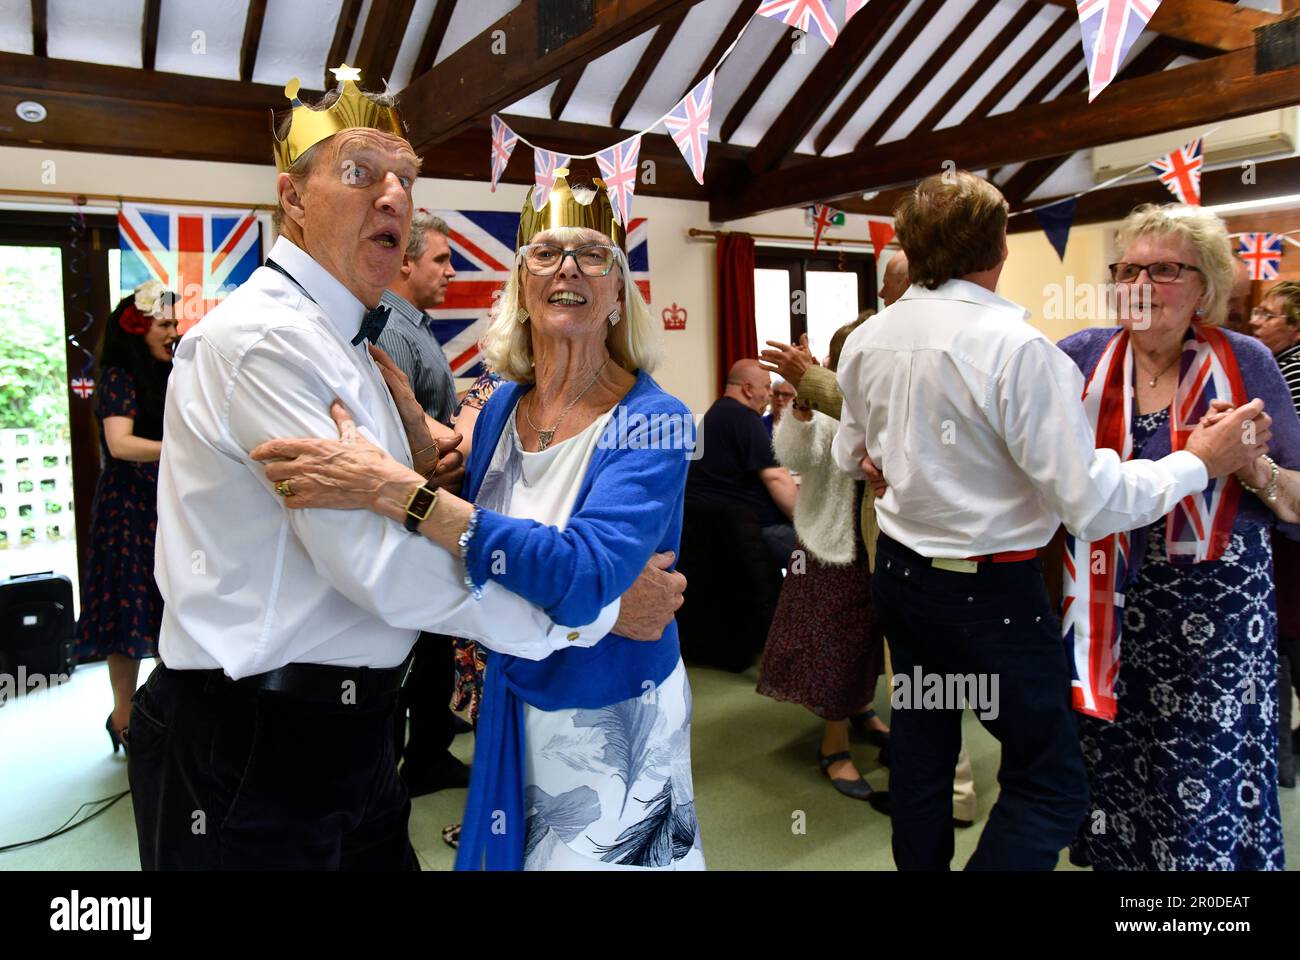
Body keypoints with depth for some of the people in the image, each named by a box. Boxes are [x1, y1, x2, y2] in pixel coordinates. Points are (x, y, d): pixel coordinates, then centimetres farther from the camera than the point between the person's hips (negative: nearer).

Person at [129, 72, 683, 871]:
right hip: (254, 747, -9)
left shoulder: (334, 337, 12)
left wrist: (411, 485, -5)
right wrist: (599, 608, -20)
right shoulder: (268, 338, -19)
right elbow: (382, 568, -25)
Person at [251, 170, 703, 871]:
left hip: (611, 721, -5)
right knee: (513, 855, 23)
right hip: (509, 710, 5)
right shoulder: (501, 409, -2)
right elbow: (463, 544, 7)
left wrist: (398, 491, -39)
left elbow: (585, 576, -34)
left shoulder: (652, 421, -20)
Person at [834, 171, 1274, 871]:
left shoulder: (865, 341, 0)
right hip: (990, 594, -7)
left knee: (920, 750, 20)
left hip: (899, 573, 7)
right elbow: (1089, 504, -18)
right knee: (1051, 785, 8)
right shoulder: (1017, 347, -19)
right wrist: (1197, 463, -3)